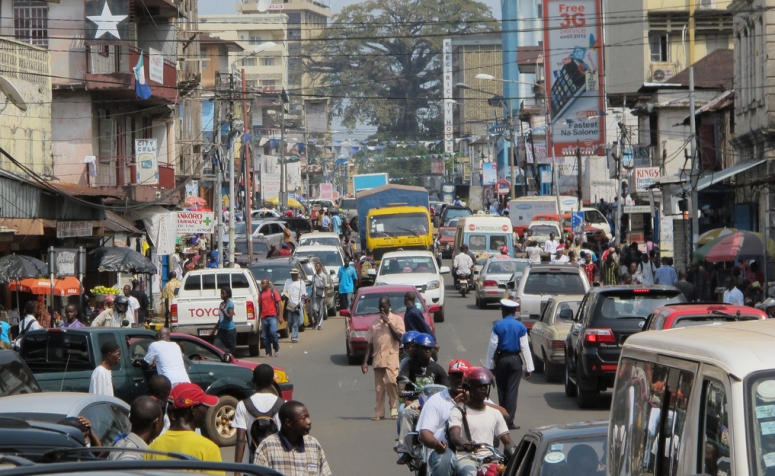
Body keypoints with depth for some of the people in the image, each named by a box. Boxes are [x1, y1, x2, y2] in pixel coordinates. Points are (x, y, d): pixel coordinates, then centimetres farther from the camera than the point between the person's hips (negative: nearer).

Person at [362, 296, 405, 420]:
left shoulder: (397, 319, 5)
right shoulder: (375, 324, 16)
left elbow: (400, 338, -9)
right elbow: (369, 343, 14)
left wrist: (388, 322, -9)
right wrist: (365, 362, 7)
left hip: (391, 359, -4)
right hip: (377, 359, 4)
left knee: (391, 383, -15)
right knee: (379, 388, 3)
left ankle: (394, 409, -1)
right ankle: (379, 412, 6)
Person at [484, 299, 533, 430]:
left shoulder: (498, 326, -6)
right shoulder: (520, 327, -5)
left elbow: (492, 346, -5)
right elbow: (524, 348, -5)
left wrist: (490, 365, 2)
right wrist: (528, 368, -1)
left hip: (500, 359, 0)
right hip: (515, 360, 0)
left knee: (502, 390, 13)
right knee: (512, 390, 0)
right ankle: (509, 421, -4)